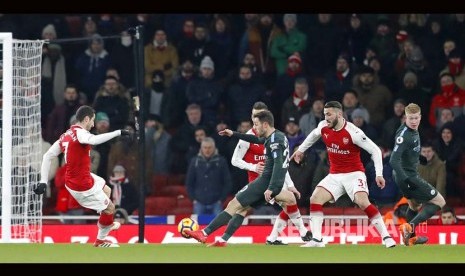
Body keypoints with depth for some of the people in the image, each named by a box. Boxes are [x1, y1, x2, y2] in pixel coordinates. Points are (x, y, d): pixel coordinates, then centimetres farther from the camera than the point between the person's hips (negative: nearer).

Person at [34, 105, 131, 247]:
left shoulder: (66, 135, 5)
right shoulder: (79, 133, -21)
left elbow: (47, 156, 3)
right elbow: (94, 140, -45)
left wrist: (43, 181, 2)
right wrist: (118, 133, -44)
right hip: (82, 185, -9)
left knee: (107, 190, 30)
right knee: (110, 208, 6)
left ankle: (106, 224, 49)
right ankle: (100, 241, 23)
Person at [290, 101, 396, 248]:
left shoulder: (353, 132, -21)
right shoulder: (323, 127, -3)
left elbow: (375, 150, -16)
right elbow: (314, 135, 24)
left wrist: (379, 174, -23)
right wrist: (301, 149, 32)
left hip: (354, 174, -6)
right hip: (335, 175, 6)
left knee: (363, 202, -26)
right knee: (315, 199, -10)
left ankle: (386, 237, -22)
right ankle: (317, 240, -7)